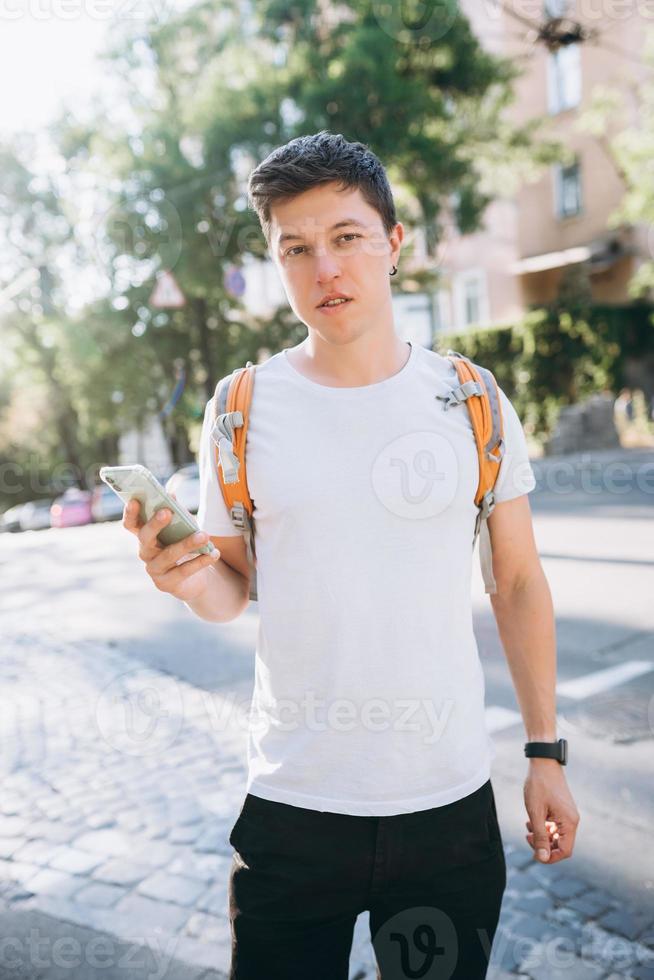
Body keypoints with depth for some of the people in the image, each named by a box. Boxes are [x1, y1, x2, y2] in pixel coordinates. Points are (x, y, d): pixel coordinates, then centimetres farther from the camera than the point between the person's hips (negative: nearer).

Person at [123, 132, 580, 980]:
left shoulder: (473, 403, -3)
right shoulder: (242, 413, -4)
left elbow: (519, 583, 3)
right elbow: (232, 589, 4)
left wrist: (546, 752, 2)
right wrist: (186, 578, -19)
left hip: (451, 800, 1)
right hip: (291, 805, 0)